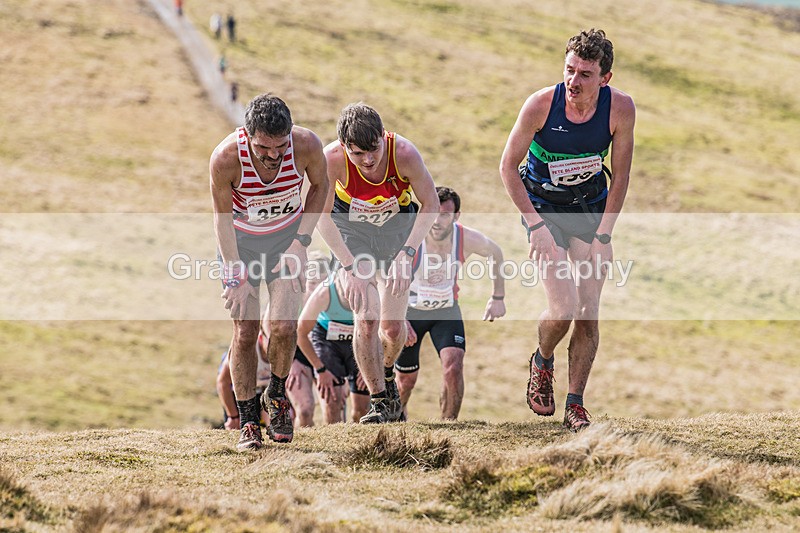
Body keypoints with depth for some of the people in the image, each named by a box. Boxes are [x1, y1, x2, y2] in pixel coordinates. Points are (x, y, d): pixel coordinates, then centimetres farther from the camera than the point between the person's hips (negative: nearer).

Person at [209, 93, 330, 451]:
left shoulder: (307, 145, -26)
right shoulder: (225, 158, -30)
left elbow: (320, 186, -3)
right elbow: (222, 218, -14)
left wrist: (300, 241, -8)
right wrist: (236, 276, -16)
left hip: (287, 236, 1)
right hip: (240, 240, -1)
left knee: (283, 326, -14)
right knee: (244, 332, -7)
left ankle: (277, 397, 14)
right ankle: (248, 422, 7)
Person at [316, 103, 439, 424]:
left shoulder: (404, 154, -32)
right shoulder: (331, 160, -32)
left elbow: (430, 204, -18)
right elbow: (322, 216, -19)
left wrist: (406, 253, -28)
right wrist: (351, 267, -27)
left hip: (398, 222, 1)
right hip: (351, 229, -1)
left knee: (393, 326, 0)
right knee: (367, 320, -15)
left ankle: (386, 376, 33)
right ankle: (381, 401, 0)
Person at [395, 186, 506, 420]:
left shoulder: (469, 240, -23)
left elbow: (496, 253, 1)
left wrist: (498, 297, 7)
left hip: (447, 309, 1)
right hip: (410, 310, -1)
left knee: (454, 367, -22)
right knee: (406, 379, 8)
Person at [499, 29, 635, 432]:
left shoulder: (620, 108, -18)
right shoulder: (541, 104, -24)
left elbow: (620, 175, -6)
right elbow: (508, 166, -12)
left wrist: (602, 236, -9)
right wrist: (536, 225, -17)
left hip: (591, 206, 2)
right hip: (542, 206, -2)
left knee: (589, 311, -3)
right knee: (564, 308, -14)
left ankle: (575, 405, 11)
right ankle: (542, 361, 19)